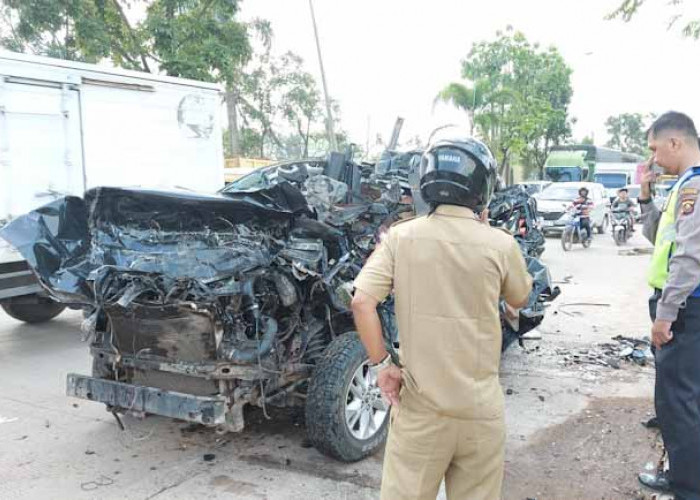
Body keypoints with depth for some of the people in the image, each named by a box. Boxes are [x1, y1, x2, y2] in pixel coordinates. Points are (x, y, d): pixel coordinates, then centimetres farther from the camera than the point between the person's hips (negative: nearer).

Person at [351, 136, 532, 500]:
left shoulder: (401, 237, -7)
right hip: (480, 406, 1)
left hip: (419, 403, 0)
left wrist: (381, 364, -5)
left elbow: (362, 302, -14)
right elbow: (519, 301, 12)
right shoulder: (500, 244, -7)